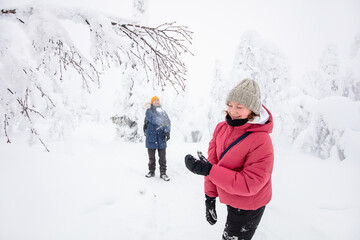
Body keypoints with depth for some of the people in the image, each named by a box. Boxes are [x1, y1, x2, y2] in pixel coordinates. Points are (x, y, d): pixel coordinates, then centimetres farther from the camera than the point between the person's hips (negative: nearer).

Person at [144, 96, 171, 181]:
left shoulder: (163, 111, 11)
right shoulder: (149, 111, 3)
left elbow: (167, 122, 1)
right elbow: (153, 120, -16)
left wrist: (167, 132, -15)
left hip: (161, 137, 1)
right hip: (151, 136, -1)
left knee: (162, 156, 2)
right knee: (151, 156, 11)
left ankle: (163, 172, 13)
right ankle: (151, 171, 27)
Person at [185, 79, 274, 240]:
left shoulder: (261, 140, -27)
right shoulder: (221, 128, -8)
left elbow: (250, 184, -28)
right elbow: (213, 163, -3)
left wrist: (208, 170, -32)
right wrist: (210, 196, -1)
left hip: (248, 208, -6)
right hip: (230, 200, 6)